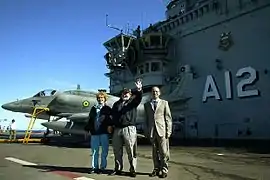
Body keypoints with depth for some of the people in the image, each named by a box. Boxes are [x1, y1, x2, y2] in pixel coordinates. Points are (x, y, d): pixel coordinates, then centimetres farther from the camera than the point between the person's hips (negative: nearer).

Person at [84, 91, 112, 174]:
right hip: (94, 132, 4)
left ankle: (102, 167, 11)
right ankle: (94, 167, 16)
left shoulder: (107, 108, 5)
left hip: (104, 132, -3)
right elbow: (90, 120, 17)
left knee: (104, 151, 2)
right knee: (94, 151, 8)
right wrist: (87, 129, 11)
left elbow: (111, 120, -3)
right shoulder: (93, 108, 16)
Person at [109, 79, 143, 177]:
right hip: (117, 129, 4)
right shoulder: (116, 103, 18)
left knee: (131, 151, -2)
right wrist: (111, 125, 6)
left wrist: (139, 90, -32)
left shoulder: (133, 102, 7)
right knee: (117, 150, 10)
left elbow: (139, 97, -13)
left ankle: (133, 170, 6)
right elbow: (112, 114, 17)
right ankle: (118, 169, 23)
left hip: (129, 128, -4)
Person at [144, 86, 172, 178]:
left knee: (164, 152, -2)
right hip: (152, 131, 2)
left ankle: (164, 170, 8)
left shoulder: (164, 103, 9)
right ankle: (156, 169, 17)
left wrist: (169, 131, -4)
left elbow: (168, 118, 4)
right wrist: (146, 131, 6)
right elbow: (146, 119, 13)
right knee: (155, 152, 8)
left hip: (162, 130, -2)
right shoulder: (146, 104, 15)